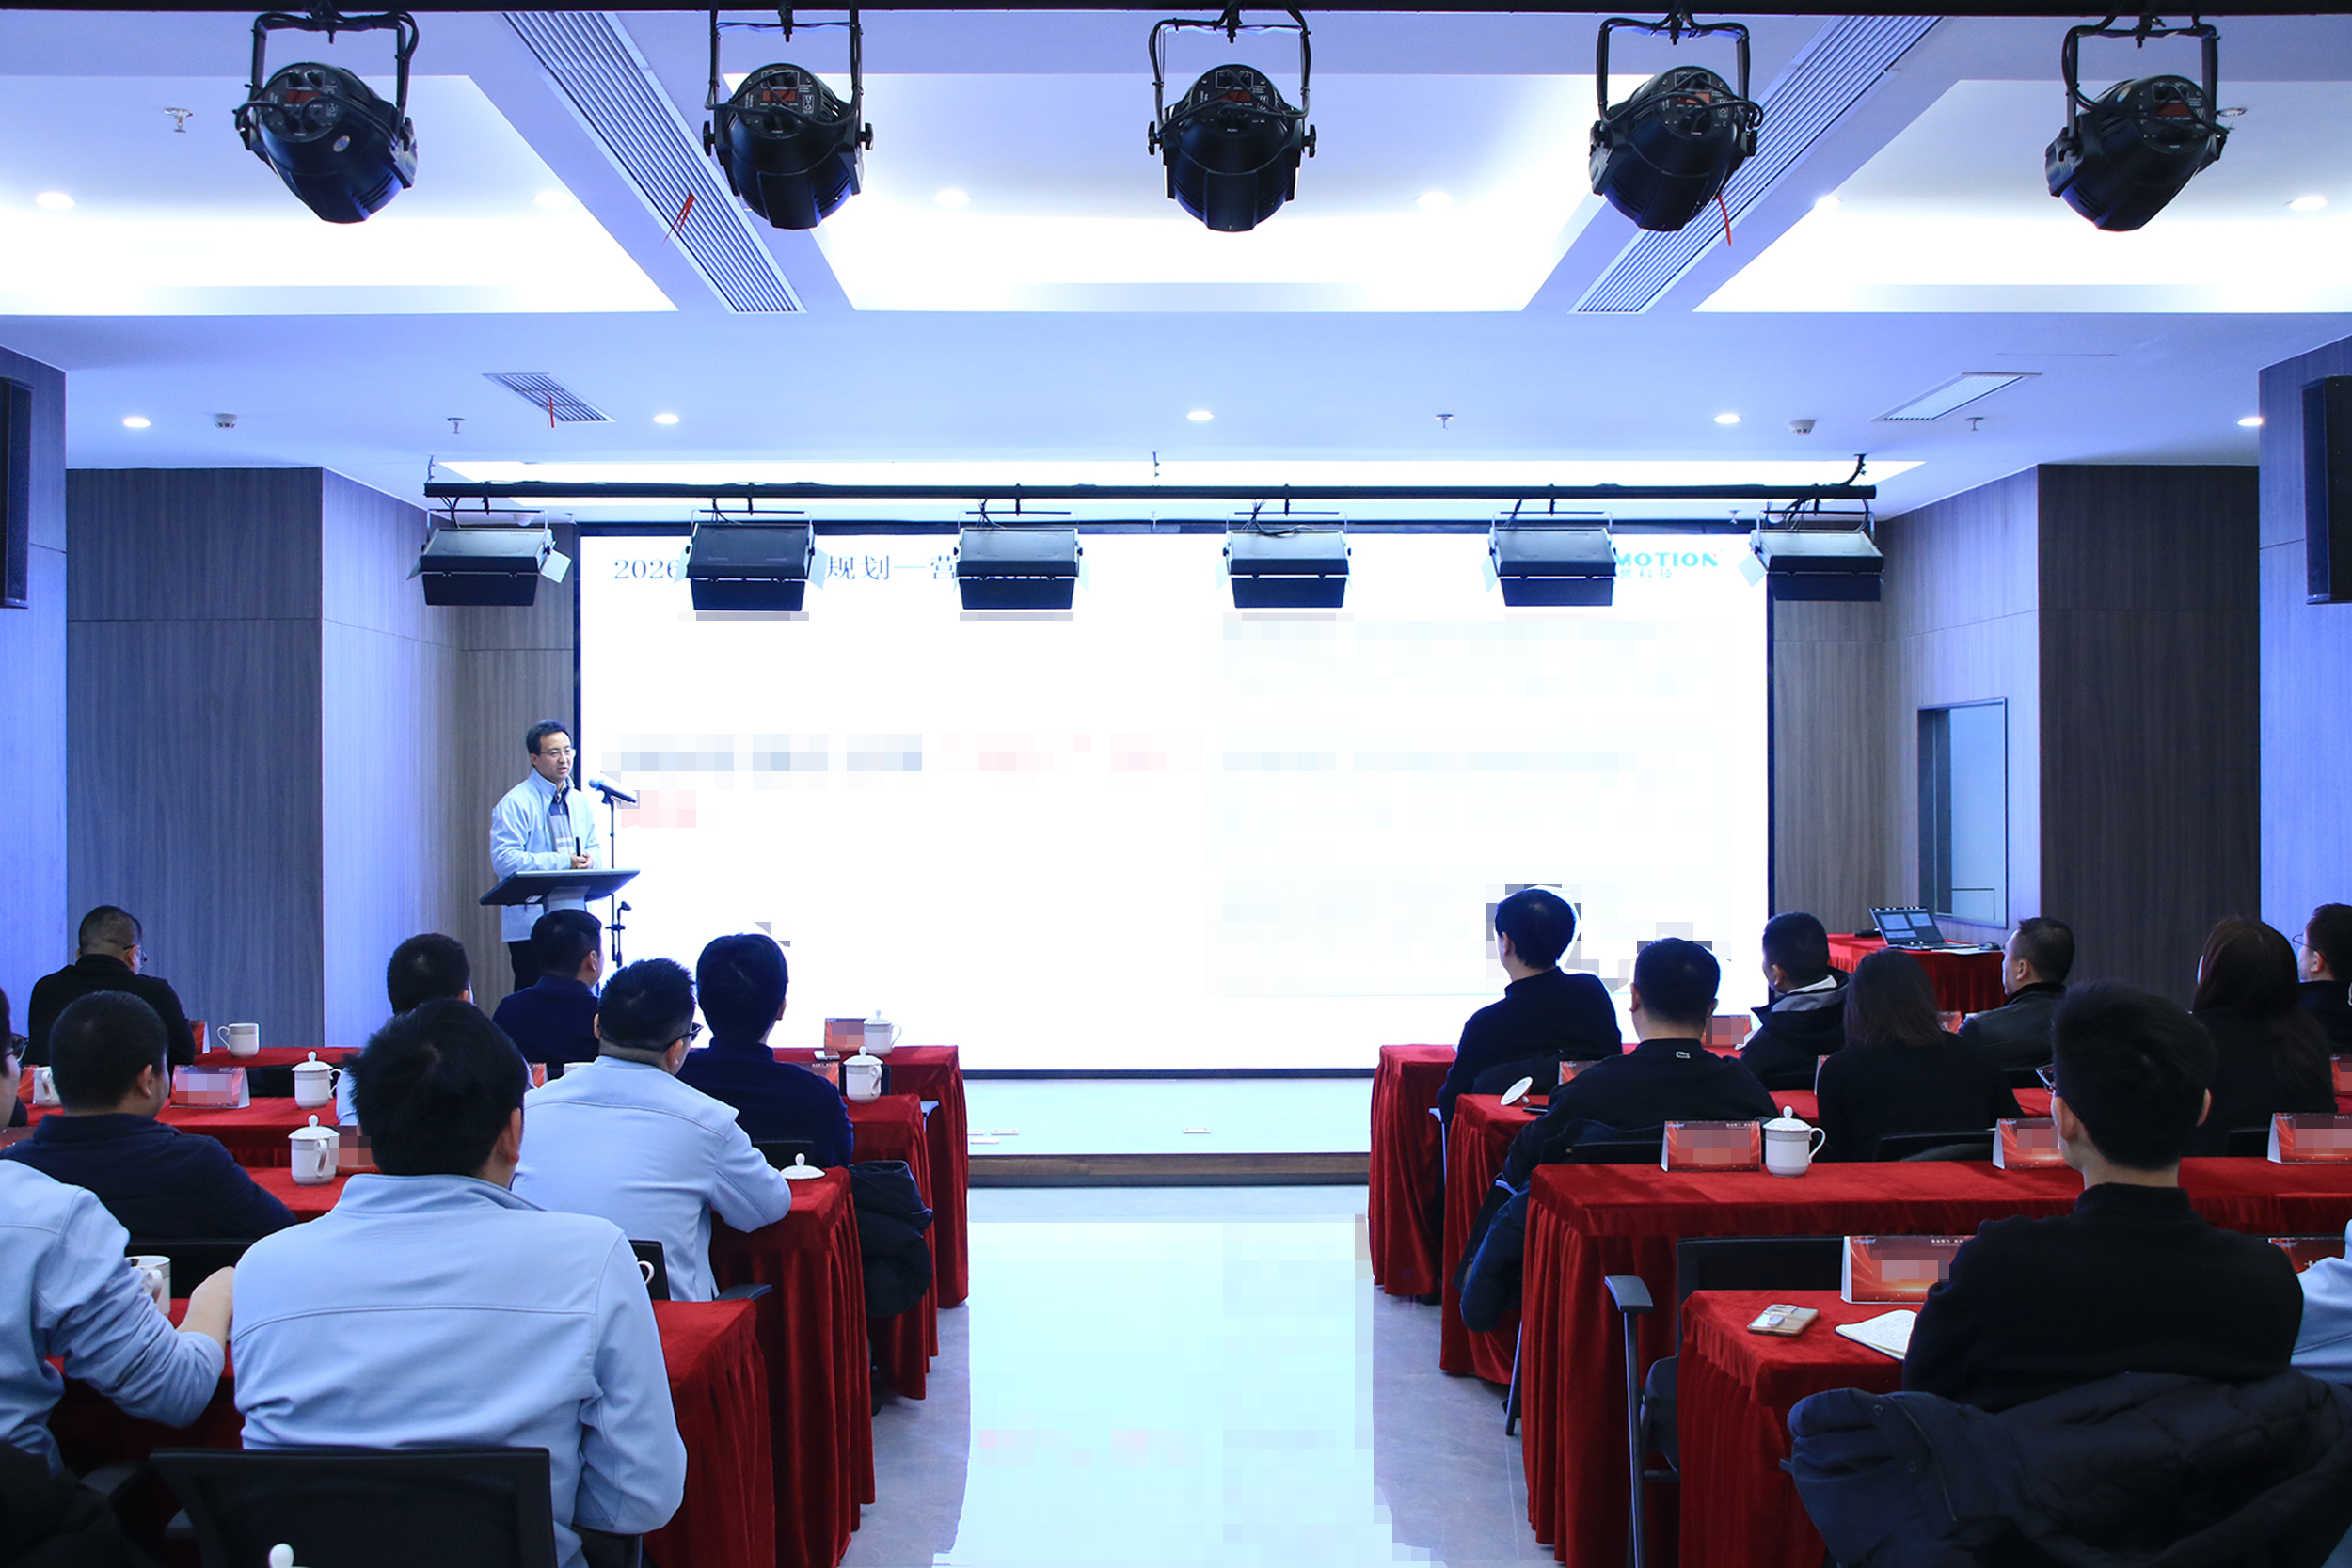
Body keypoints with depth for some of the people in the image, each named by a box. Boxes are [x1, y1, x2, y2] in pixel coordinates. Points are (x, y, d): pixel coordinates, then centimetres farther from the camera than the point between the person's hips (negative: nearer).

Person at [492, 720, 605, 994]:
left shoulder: (581, 804, 16)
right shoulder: (514, 804, -5)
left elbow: (596, 850, 22)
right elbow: (504, 860, -14)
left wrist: (589, 859, -4)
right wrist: (563, 862, -18)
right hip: (531, 923, -6)